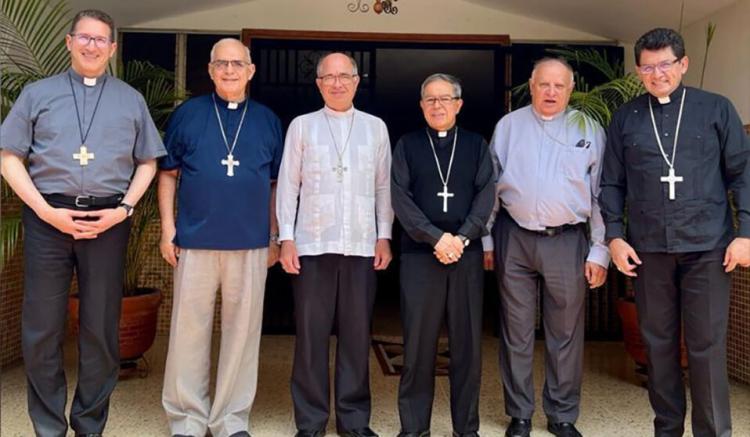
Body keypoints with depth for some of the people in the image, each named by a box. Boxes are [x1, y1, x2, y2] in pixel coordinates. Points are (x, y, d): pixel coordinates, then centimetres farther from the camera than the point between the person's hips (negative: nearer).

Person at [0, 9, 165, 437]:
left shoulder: (131, 100, 13)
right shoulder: (38, 93, 10)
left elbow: (147, 162, 11)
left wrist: (123, 210, -4)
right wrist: (46, 211, -7)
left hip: (108, 220, 1)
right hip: (48, 218, 0)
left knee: (101, 329, 6)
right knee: (42, 327, 3)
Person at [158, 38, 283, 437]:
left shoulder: (267, 120, 10)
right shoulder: (187, 114, 6)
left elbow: (276, 184, 12)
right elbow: (168, 174, 7)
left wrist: (274, 236, 8)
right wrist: (168, 228, -1)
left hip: (251, 243, 1)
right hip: (195, 240, -1)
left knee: (243, 331, 6)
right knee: (189, 330, 3)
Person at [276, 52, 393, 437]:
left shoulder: (375, 127, 11)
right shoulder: (301, 126, 7)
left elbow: (384, 186, 10)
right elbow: (288, 184, 4)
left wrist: (384, 236, 4)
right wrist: (286, 238, -3)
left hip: (361, 246, 1)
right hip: (312, 245, -1)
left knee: (357, 334, 5)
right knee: (311, 334, 3)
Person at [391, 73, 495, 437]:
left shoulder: (477, 145, 12)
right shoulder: (407, 145, 8)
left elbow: (486, 195, 3)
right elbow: (400, 198, -2)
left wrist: (461, 238, -11)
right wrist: (436, 237, -12)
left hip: (467, 253, 1)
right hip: (419, 253, -1)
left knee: (467, 341, 4)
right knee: (418, 341, 2)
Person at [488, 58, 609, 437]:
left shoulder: (589, 130, 4)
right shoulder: (508, 126, 6)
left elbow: (601, 195, 4)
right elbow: (489, 185, 8)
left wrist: (600, 251, 0)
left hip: (567, 240, 0)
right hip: (514, 238, 1)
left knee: (566, 333, 7)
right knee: (516, 331, 8)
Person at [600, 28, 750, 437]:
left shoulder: (716, 109, 4)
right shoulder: (625, 118, 7)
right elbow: (612, 183, 8)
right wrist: (614, 235, 0)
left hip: (706, 246, -2)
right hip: (647, 248, 2)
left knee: (706, 345, 0)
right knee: (658, 342, 10)